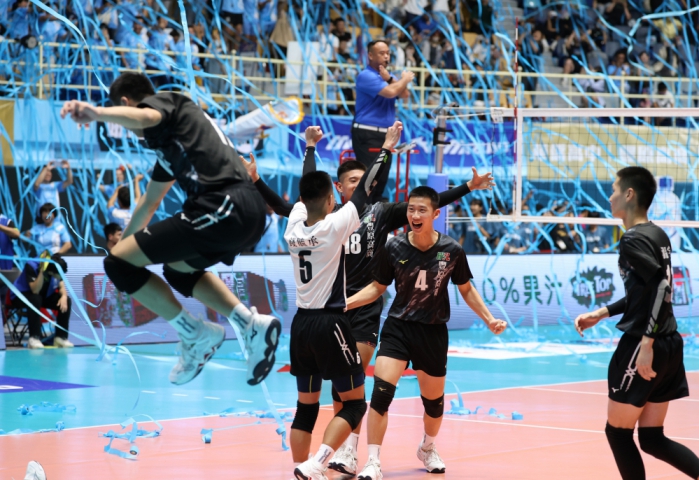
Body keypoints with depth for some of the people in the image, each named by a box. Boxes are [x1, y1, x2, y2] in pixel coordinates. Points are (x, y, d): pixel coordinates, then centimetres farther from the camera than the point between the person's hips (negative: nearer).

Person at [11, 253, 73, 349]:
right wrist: (42, 271, -46)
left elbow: (62, 287, -9)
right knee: (35, 299, -39)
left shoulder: (56, 267, -14)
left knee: (66, 301, -17)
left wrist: (63, 296, -31)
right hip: (20, 296, -6)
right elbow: (35, 291, -37)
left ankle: (61, 337, -12)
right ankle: (34, 338, -38)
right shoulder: (31, 266, -32)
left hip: (43, 296, 6)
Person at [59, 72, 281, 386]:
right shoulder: (169, 141, 33)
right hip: (251, 212, 10)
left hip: (223, 206, -10)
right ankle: (254, 325, 20)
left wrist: (98, 113, -40)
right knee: (177, 269, 35)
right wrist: (126, 241, 56)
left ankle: (197, 336, 2)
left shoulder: (163, 101, 6)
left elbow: (144, 116, -22)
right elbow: (150, 201, 46)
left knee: (118, 264, -3)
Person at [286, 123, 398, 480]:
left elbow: (306, 193, 19)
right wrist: (387, 147, 3)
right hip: (330, 323, -6)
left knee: (306, 406, 13)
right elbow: (366, 190, -8)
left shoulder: (294, 225, 1)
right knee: (355, 403, 2)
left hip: (302, 323, 6)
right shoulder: (335, 226, -14)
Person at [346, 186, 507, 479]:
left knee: (433, 400, 13)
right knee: (381, 391, -18)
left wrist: (489, 319, -1)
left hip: (433, 332, 1)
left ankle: (428, 449, 43)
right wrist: (343, 303, -6)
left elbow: (466, 290, 7)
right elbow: (378, 288, 5)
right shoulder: (393, 248, -9)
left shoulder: (452, 251, -9)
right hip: (397, 328, -1)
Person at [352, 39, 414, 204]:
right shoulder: (367, 76, -11)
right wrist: (405, 79, -5)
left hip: (386, 134, 9)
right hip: (367, 134, -9)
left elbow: (405, 94, 3)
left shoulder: (386, 75, 17)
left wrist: (389, 78, -10)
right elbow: (390, 92, -23)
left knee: (382, 179, 9)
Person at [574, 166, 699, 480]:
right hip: (669, 346, 9)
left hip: (642, 347, -9)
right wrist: (601, 314, 26)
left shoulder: (634, 239, -13)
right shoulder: (657, 235, 14)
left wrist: (646, 342, -27)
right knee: (652, 438, 12)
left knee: (617, 432, 5)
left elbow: (660, 287, -25)